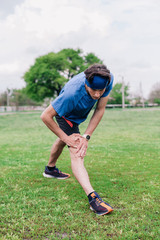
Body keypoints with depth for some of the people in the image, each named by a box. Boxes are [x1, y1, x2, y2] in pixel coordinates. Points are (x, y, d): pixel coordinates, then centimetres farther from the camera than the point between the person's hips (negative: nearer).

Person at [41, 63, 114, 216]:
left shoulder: (108, 79, -32)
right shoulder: (72, 93, -45)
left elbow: (100, 110, -21)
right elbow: (45, 116, -35)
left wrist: (86, 137, -26)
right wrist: (66, 137, -31)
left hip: (79, 113, 7)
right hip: (65, 115, -7)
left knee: (63, 140, 29)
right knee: (76, 153, -25)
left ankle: (50, 169, 55)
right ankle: (92, 197, -33)